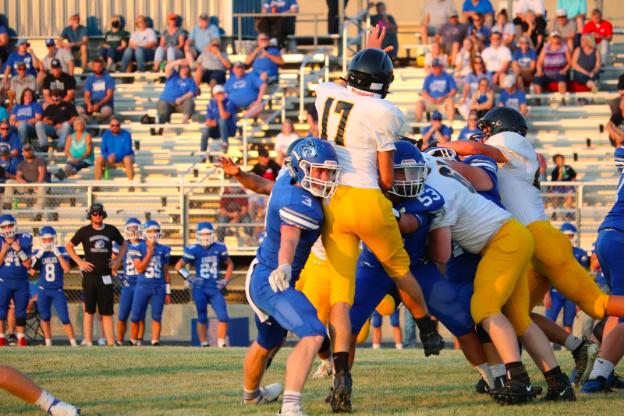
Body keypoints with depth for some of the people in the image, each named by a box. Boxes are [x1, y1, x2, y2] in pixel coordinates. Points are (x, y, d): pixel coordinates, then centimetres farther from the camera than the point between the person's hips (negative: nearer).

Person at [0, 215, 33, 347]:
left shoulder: (23, 241, 1)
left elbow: (28, 264, -4)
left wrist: (19, 250, -14)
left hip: (21, 282, 1)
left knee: (21, 311, 5)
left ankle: (21, 337, 14)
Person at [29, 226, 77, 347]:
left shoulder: (61, 252, -2)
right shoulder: (38, 254, 2)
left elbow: (67, 269, -15)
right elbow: (32, 272, -6)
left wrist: (58, 254, -19)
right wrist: (38, 257, -16)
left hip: (57, 290, -2)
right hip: (43, 290, 2)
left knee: (65, 318, -4)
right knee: (45, 317, 5)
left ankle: (73, 342, 4)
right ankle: (48, 343, 14)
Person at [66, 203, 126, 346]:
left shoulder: (111, 230, 8)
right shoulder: (84, 231, 2)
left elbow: (124, 244, 24)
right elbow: (69, 246, 11)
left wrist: (118, 260, 10)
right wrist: (79, 262, 0)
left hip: (105, 277, 2)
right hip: (90, 276, -2)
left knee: (107, 312, 2)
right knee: (89, 311, 1)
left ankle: (110, 343, 2)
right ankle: (88, 343, 2)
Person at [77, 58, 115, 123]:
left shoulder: (109, 78, 3)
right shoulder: (89, 80, 13)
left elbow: (109, 96, -5)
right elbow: (87, 96, 7)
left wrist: (98, 105, -20)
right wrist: (89, 105, -16)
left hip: (105, 102, -2)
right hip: (93, 102, 2)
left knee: (107, 111, -39)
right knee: (78, 110, -28)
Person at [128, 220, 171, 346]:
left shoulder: (163, 250, 8)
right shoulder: (138, 248, -2)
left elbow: (166, 273, 12)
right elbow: (139, 269, -10)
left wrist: (167, 292, 11)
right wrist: (149, 255, -16)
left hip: (159, 288, 2)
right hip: (142, 287, -2)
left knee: (157, 317, -2)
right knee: (136, 317, 0)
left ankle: (155, 340, -1)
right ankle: (133, 341, 14)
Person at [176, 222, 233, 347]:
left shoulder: (219, 248, 3)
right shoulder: (194, 250, -6)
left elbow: (230, 264, 20)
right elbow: (179, 266, 5)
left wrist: (225, 280, 8)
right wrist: (189, 278, -4)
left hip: (215, 289, 3)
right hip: (200, 289, -3)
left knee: (223, 317, -6)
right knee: (202, 318, 0)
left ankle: (221, 344, 3)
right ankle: (204, 344, 9)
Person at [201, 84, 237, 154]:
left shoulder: (229, 103, -11)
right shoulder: (211, 104, 2)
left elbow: (224, 117, -26)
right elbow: (208, 122, 0)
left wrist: (220, 103, -25)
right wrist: (212, 123, -24)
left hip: (230, 129, -3)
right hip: (217, 130, 3)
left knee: (222, 120, -35)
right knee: (205, 130, -28)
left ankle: (225, 144, -35)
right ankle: (202, 153, -19)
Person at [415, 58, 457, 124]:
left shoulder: (448, 77, 7)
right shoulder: (429, 78, 13)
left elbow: (454, 91, 0)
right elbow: (424, 92, 7)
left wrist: (444, 97, -18)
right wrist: (430, 99, -16)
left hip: (444, 101, -2)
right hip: (431, 100, 2)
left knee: (450, 101, -35)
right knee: (419, 102, -27)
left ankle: (451, 123, -41)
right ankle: (418, 123, -29)